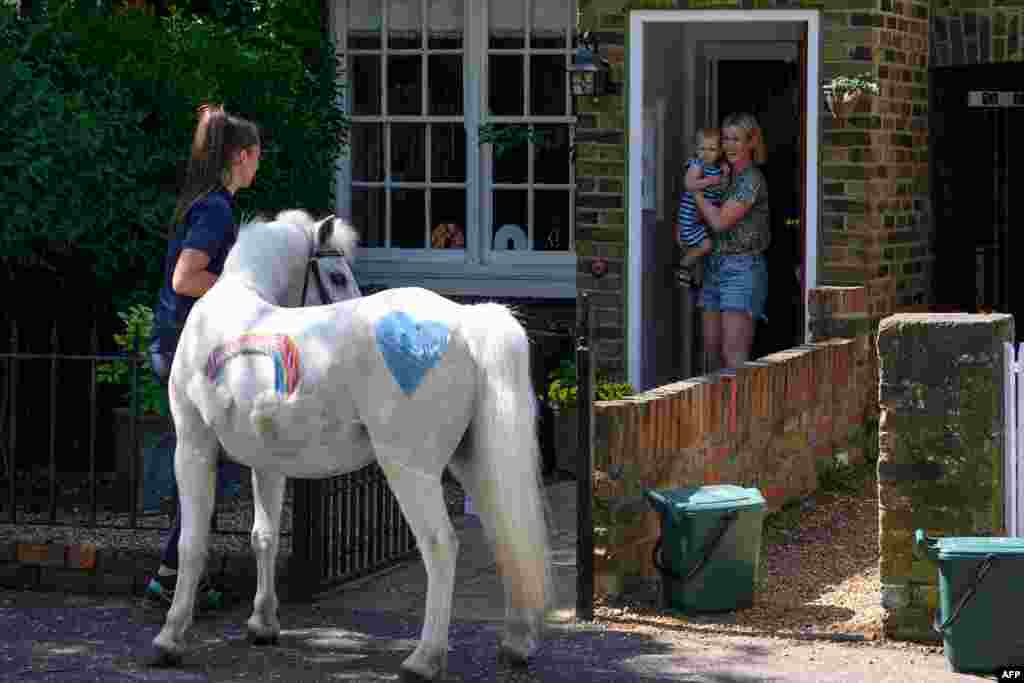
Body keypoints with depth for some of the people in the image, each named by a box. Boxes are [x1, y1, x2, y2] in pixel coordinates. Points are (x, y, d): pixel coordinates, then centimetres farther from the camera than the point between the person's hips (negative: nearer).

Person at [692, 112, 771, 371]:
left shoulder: (752, 180, -11)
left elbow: (720, 221, -16)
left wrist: (694, 190, -6)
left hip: (742, 269, -8)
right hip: (714, 268, 9)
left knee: (733, 355, -15)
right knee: (712, 352, 7)